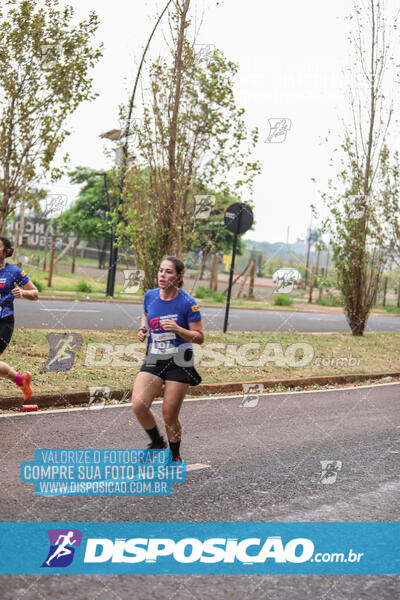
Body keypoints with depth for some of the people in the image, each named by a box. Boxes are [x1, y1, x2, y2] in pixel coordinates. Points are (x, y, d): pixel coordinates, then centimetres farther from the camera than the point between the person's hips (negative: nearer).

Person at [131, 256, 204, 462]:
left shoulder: (187, 303, -12)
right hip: (153, 359, 4)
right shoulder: (150, 296, 2)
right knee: (138, 405, -14)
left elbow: (199, 337, -8)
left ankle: (175, 456, 26)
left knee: (169, 416, -1)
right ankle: (157, 443, 14)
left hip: (179, 362, -4)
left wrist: (178, 329, -23)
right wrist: (143, 328, 4)